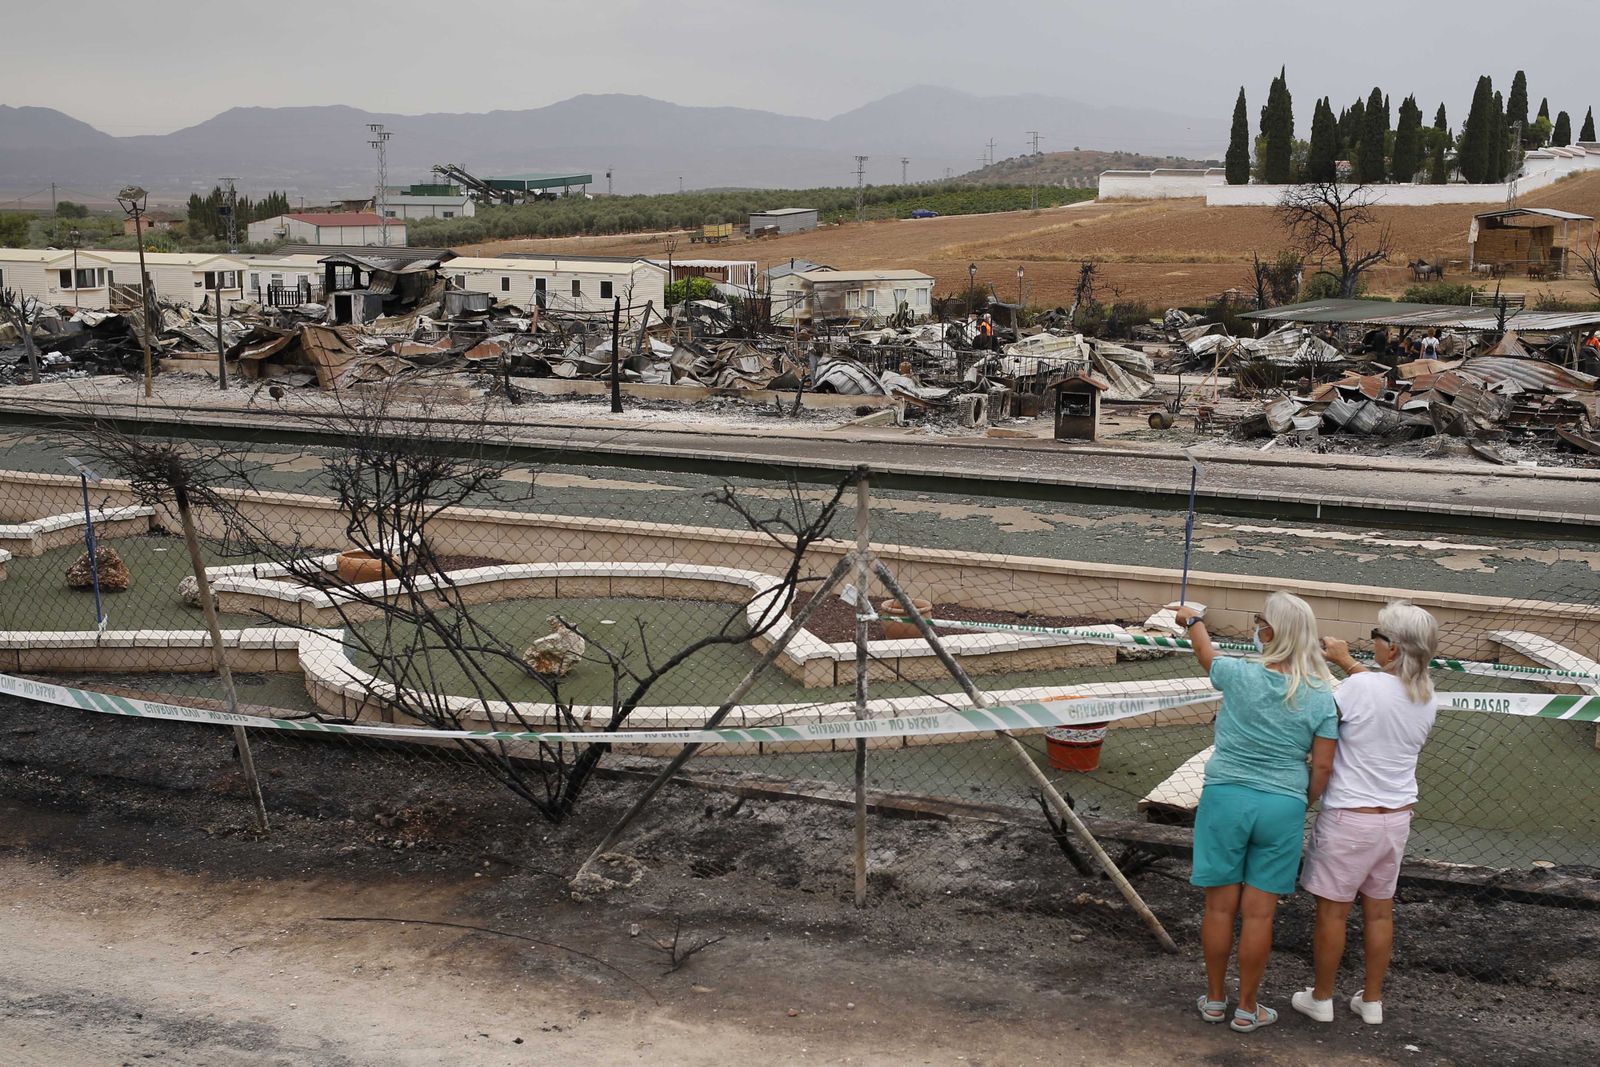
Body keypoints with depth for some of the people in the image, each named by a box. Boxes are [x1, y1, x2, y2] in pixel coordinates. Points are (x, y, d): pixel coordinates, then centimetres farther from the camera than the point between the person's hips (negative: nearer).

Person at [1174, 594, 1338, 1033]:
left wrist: (1193, 620, 34)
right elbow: (1323, 767, -4)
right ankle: (1247, 1008, 18)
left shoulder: (1240, 676, -10)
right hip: (1283, 806, 1)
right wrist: (1303, 805, 14)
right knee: (1259, 913, 8)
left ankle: (1215, 999, 24)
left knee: (1220, 906, 10)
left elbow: (1207, 657, 13)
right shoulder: (1321, 696, -6)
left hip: (1226, 798, -1)